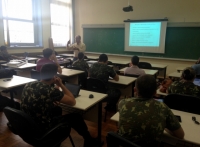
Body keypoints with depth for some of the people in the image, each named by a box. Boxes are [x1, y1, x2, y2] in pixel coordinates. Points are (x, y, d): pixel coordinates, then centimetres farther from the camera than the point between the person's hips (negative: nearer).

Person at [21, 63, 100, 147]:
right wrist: (61, 85, -7)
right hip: (42, 129, -7)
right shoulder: (51, 91, -28)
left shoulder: (28, 85, -6)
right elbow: (73, 102, -13)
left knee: (57, 109, 28)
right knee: (76, 117, 10)